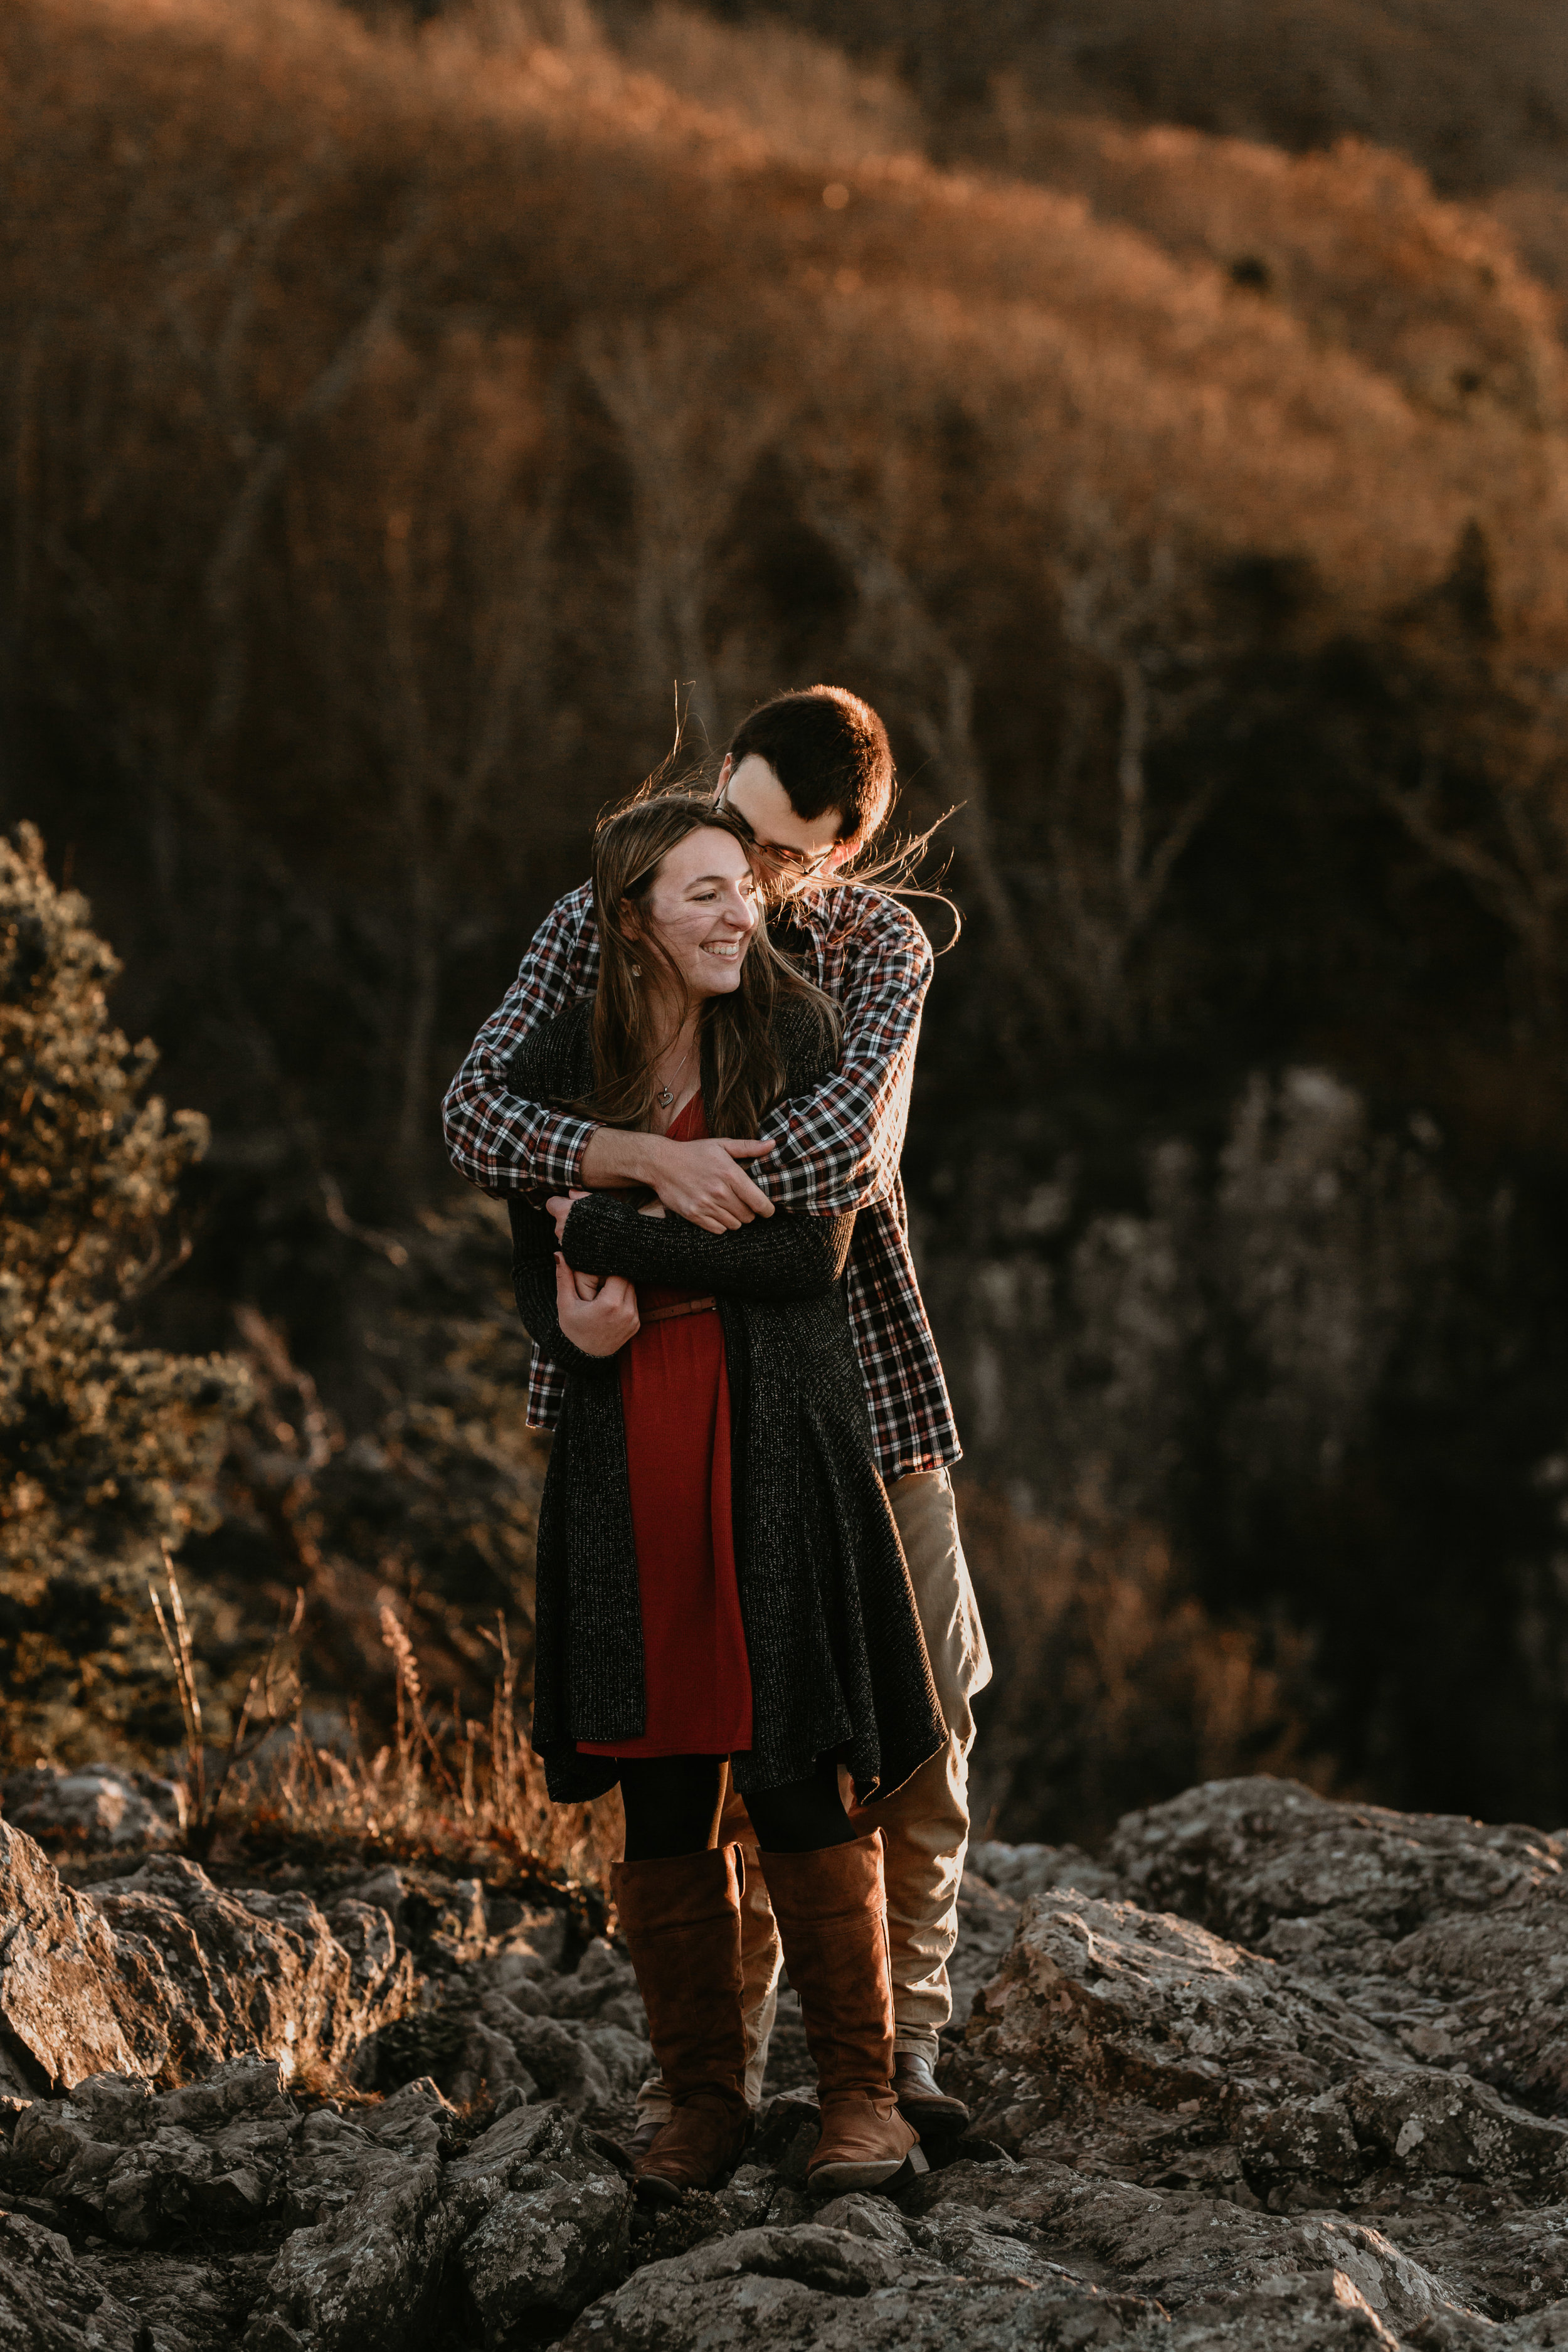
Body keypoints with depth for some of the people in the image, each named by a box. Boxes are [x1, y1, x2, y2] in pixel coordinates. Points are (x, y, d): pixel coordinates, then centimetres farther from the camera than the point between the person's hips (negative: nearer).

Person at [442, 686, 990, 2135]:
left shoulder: (881, 947, -4)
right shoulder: (598, 928, -3)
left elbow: (843, 1147, -21)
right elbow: (476, 1114, -15)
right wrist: (647, 1158, -32)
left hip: (853, 1363, 1)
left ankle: (898, 2033, 11)